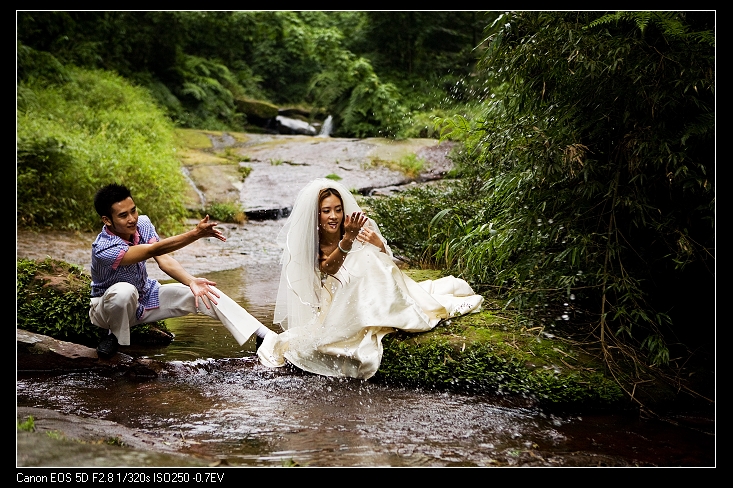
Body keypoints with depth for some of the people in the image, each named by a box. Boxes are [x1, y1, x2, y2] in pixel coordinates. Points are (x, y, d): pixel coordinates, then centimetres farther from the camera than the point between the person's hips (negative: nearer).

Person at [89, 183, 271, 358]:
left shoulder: (142, 224, -14)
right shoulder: (104, 249, -33)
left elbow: (163, 260, -20)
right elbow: (154, 250, -42)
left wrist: (191, 282, -38)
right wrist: (196, 234, -51)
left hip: (145, 297, 5)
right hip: (111, 304, -5)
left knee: (209, 293, -14)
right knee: (124, 290, -42)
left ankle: (264, 335, -12)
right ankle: (116, 336, -13)